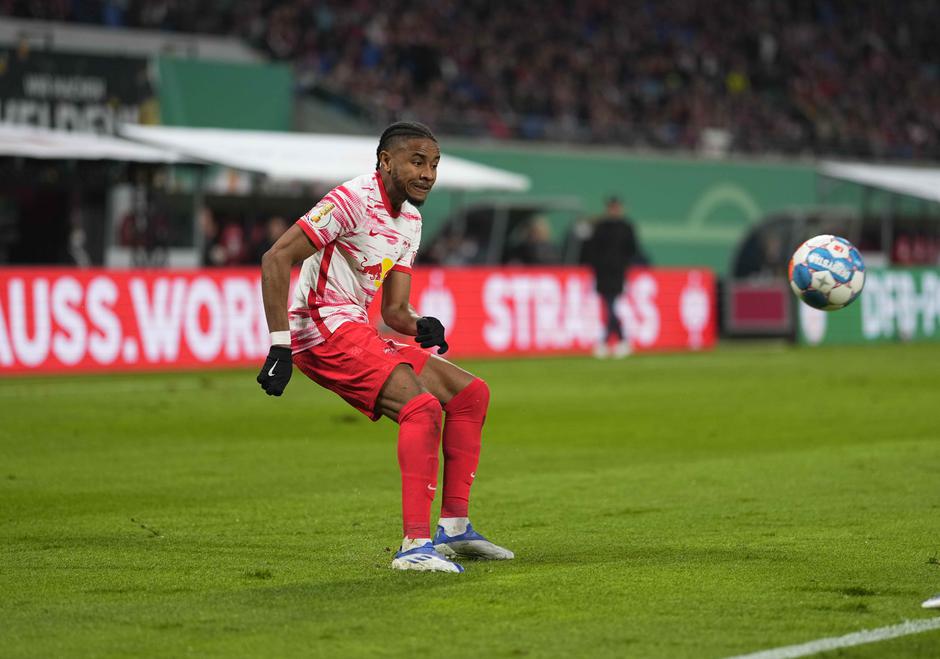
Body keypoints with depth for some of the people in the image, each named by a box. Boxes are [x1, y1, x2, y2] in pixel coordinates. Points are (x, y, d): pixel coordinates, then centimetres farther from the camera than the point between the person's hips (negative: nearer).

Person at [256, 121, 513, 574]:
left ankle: (453, 527, 11)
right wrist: (279, 346, -25)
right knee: (422, 406, -26)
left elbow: (393, 309, 15)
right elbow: (276, 258, -20)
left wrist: (421, 326, -9)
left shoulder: (410, 220, 15)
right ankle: (415, 544, -28)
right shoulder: (353, 200, -14)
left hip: (356, 331, 10)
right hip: (322, 329, -10)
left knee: (470, 393, 9)